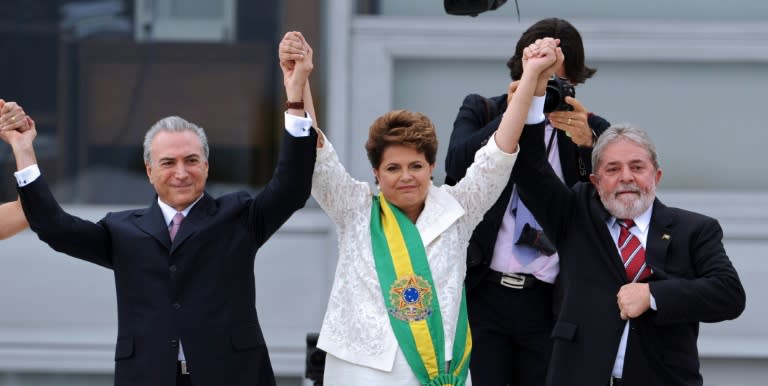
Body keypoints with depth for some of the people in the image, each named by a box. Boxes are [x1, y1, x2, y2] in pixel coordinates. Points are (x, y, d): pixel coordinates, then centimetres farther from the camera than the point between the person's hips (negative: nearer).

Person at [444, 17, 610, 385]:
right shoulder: (481, 112, 10)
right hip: (482, 296, -1)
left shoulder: (590, 130, 10)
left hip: (549, 304, 1)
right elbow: (456, 166, -7)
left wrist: (586, 143, -16)